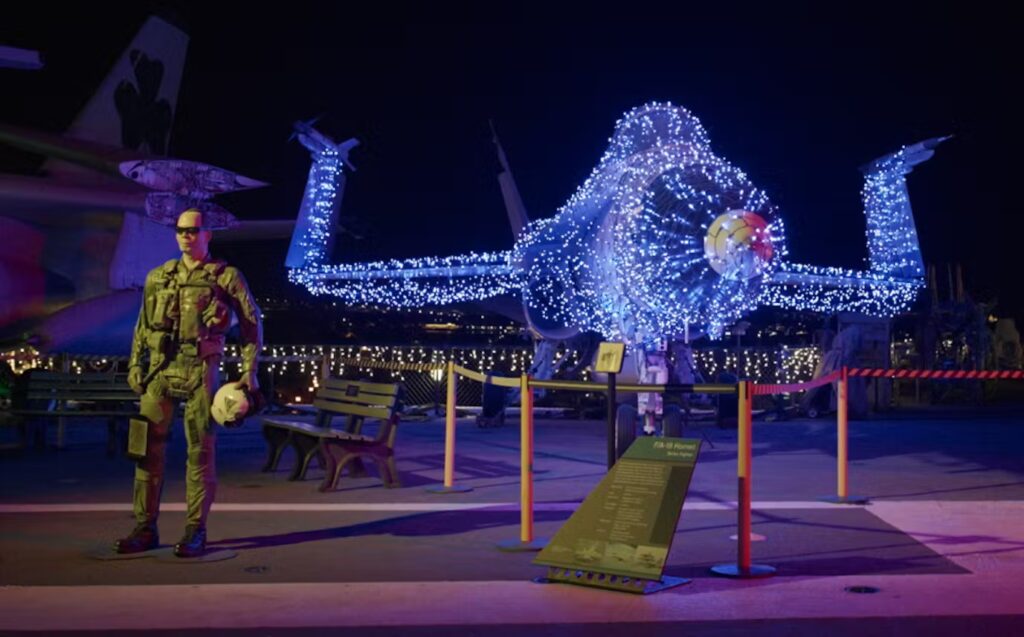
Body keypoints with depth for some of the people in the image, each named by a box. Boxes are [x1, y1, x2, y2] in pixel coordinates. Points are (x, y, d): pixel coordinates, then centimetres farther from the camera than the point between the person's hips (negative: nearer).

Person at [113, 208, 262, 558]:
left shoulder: (226, 277, 2)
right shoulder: (158, 277, 14)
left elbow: (252, 323, 4)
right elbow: (143, 325, 18)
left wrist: (250, 370, -2)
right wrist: (135, 364, 9)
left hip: (200, 369, -4)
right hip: (159, 368, 4)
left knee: (200, 450, 0)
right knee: (148, 446, 3)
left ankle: (196, 532, 8)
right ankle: (146, 528, 13)